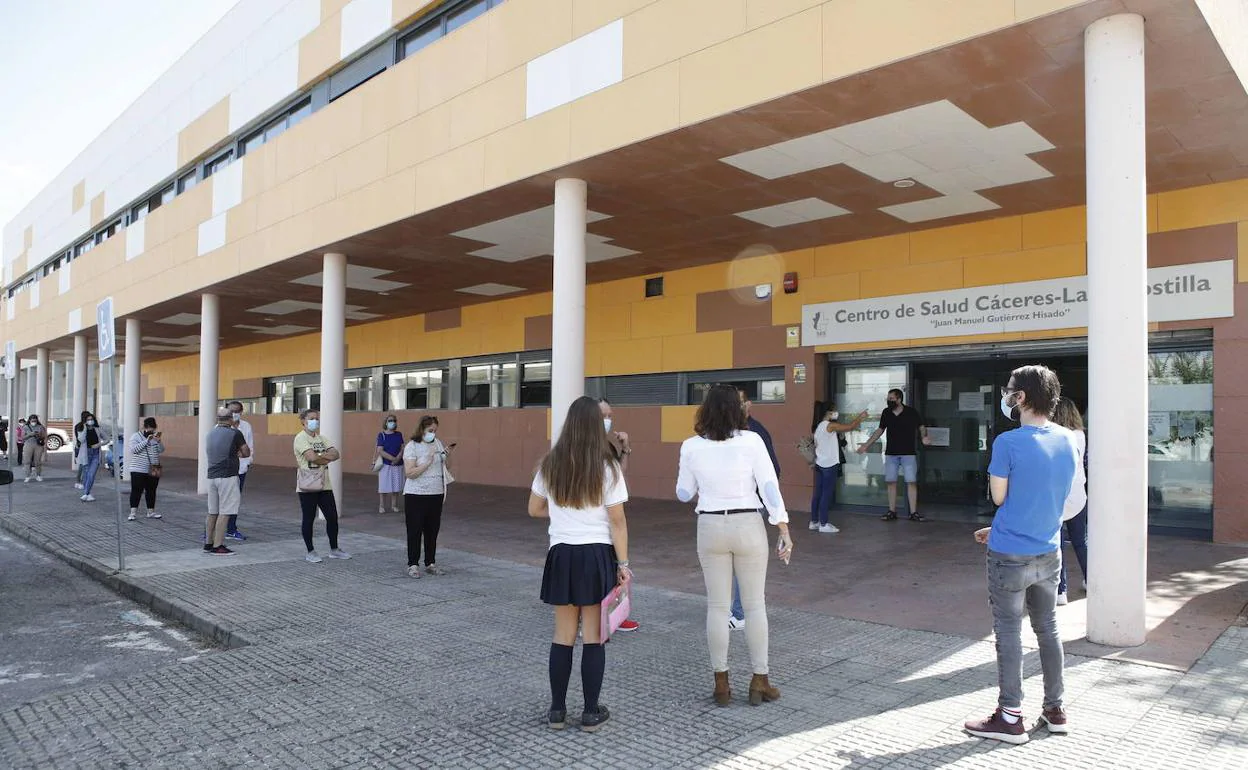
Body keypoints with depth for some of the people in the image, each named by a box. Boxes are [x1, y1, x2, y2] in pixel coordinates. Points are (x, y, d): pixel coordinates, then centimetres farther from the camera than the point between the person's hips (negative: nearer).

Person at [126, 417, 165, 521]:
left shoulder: (155, 437, 10)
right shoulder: (136, 436, -3)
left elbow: (161, 450, 4)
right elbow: (134, 449, -18)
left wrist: (158, 441, -14)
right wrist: (147, 441, -24)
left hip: (153, 470, 5)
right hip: (138, 470, -4)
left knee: (151, 491, 10)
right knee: (136, 491, -4)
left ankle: (151, 512, 18)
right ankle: (133, 513, 0)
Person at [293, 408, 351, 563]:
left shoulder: (321, 438, 13)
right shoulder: (301, 438, -7)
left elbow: (336, 454, 1)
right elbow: (312, 457, -21)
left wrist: (319, 457, -14)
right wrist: (327, 455, -5)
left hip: (324, 485, 6)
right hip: (307, 486, -6)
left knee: (332, 517, 8)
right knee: (309, 519, 4)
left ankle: (334, 549, 21)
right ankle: (310, 552, 15)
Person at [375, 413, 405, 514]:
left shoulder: (399, 435, 6)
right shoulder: (382, 435, -3)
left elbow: (403, 448, 2)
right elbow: (380, 451, -11)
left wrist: (398, 458, -16)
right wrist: (393, 458, -19)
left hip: (397, 464, 3)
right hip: (385, 464, -3)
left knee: (396, 486, 6)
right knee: (383, 486, 0)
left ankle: (394, 506, 17)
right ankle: (381, 506, 9)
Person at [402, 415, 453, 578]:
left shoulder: (438, 443, 9)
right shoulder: (412, 447, -9)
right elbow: (409, 473, -17)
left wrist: (447, 455, 0)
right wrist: (427, 462, -23)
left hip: (436, 494, 6)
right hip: (416, 495, -5)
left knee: (433, 530, 11)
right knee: (415, 531, 1)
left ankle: (430, 563, 20)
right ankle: (413, 565, 11)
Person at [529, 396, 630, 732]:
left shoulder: (550, 464, 1)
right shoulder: (607, 467, -8)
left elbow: (535, 509, 9)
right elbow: (617, 521, -8)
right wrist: (623, 563, -2)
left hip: (562, 555, 3)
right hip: (597, 556, -2)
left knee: (563, 635, 12)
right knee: (594, 636, 7)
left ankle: (557, 710, 21)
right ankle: (591, 712, 16)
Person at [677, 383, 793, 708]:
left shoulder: (692, 446, -4)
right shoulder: (751, 441, -9)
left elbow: (684, 493, 5)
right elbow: (770, 486, -12)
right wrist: (784, 530, -8)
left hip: (710, 527, 1)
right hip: (748, 526, -1)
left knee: (717, 606, 11)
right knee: (755, 605, 12)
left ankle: (721, 685, 17)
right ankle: (759, 682, 19)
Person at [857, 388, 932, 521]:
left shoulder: (911, 412, -6)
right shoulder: (886, 413, 4)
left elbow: (921, 426, 2)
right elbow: (880, 430, 14)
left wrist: (924, 436, -20)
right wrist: (866, 445, 13)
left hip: (908, 453, -3)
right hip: (891, 454, 3)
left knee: (911, 482, -4)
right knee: (891, 482, 4)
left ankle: (913, 513, 2)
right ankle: (892, 512, 12)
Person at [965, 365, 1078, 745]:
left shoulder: (1008, 443, -20)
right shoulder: (1069, 441, 3)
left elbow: (999, 497, -10)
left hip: (1010, 556, -6)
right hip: (1048, 553, 6)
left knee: (1009, 633, 4)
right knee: (1047, 629, 18)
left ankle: (1010, 717, 13)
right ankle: (1055, 710, 29)